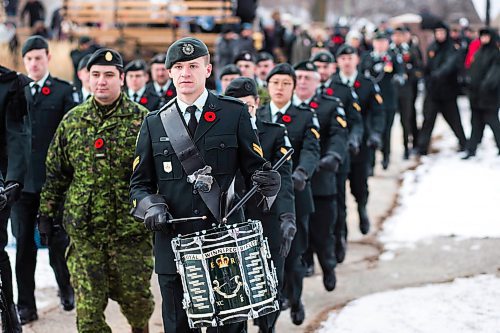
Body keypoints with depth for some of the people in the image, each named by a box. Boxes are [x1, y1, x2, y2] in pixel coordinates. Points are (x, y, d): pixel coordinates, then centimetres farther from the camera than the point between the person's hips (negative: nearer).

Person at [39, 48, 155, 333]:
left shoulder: (142, 120, -3)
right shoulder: (72, 120, 6)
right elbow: (55, 172, 12)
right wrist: (47, 212, 10)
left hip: (131, 231, -2)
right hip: (84, 232, 2)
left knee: (136, 298, 10)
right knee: (88, 308, 1)